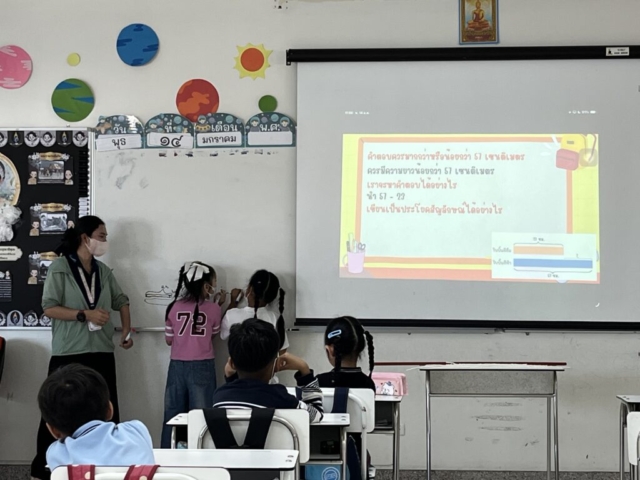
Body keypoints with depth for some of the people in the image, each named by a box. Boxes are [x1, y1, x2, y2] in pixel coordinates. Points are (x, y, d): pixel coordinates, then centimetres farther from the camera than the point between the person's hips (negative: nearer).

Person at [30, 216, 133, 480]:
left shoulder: (104, 271, 9)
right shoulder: (60, 267, -7)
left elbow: (121, 301, 19)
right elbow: (49, 308, -11)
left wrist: (127, 329, 6)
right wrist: (85, 314, -18)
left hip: (102, 352, 5)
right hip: (68, 353, -5)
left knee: (107, 412, 8)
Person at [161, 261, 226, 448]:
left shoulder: (174, 308, 1)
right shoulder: (213, 309, -5)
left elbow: (169, 340, 9)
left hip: (178, 366, 3)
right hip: (202, 367, -3)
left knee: (173, 415, 8)